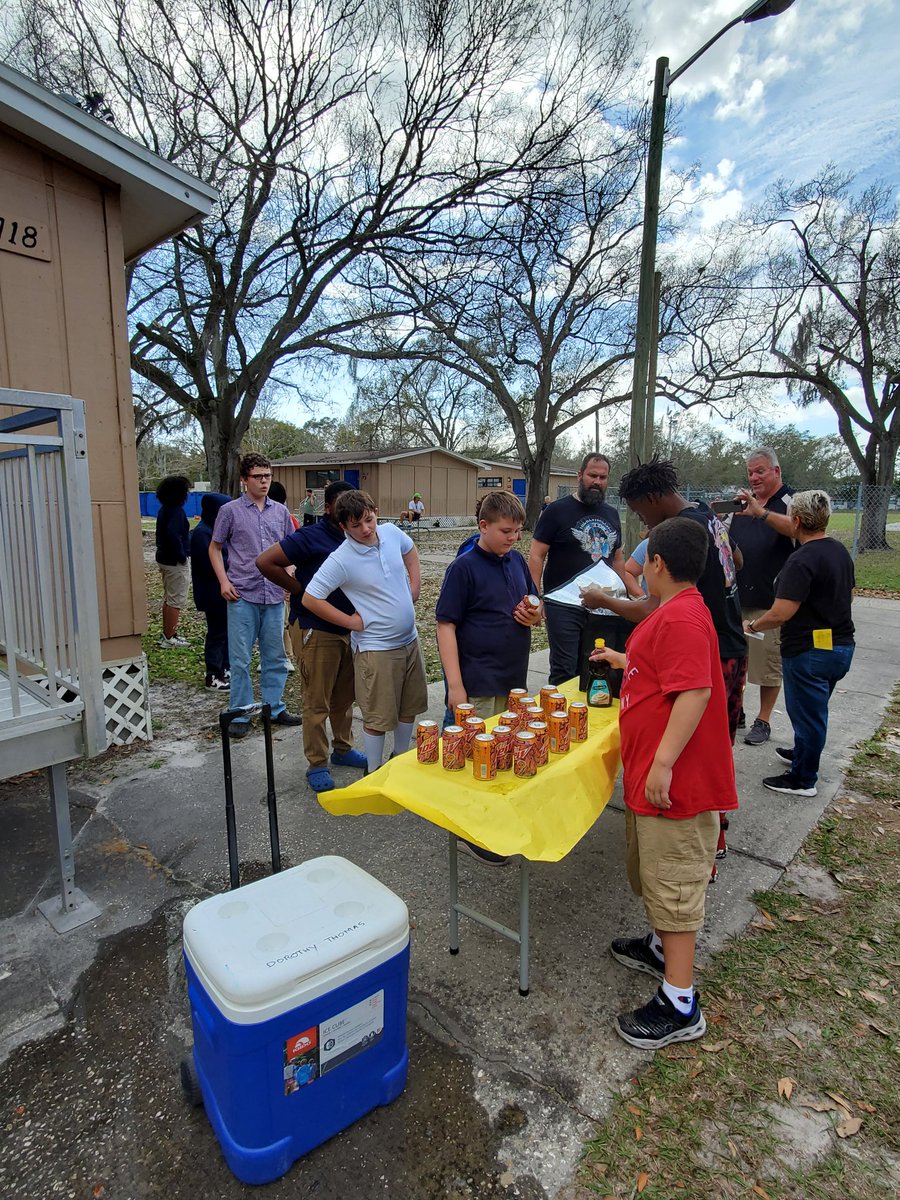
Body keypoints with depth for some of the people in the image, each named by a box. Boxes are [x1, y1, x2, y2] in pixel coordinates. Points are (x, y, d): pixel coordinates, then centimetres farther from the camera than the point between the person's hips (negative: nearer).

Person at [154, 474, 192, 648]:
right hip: (175, 562, -10)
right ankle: (169, 638, 3)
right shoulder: (176, 510, -19)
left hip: (164, 558, 10)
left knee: (169, 599, 18)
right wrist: (182, 555, -20)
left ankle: (167, 634, 26)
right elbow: (173, 535, -31)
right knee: (176, 601, -2)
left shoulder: (164, 509, 10)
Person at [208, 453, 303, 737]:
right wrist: (224, 581, -5)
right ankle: (240, 715, 16)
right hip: (242, 596, -3)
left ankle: (275, 708, 26)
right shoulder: (230, 511, -1)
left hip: (274, 596, 3)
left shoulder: (281, 511, 8)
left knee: (275, 656, 12)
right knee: (240, 659, 3)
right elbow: (215, 548, 6)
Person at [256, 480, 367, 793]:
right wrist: (300, 590, -13)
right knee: (317, 702, 3)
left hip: (350, 629, 7)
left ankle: (343, 749, 36)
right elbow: (265, 561, -17)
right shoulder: (311, 537, -14)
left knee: (345, 697, 19)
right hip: (315, 631, -7)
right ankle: (317, 765, 17)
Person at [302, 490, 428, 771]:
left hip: (409, 639, 6)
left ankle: (402, 759, 42)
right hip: (376, 648, -6)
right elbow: (310, 599, -18)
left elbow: (410, 553, 18)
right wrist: (352, 622, -15)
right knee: (378, 716, 5)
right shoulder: (341, 560, -20)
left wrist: (414, 589, 7)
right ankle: (374, 773, 26)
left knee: (410, 705, 20)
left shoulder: (392, 533, -4)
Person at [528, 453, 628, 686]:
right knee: (564, 672, -2)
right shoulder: (557, 510, -2)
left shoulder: (612, 514, 14)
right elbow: (536, 556, -6)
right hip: (564, 605, -5)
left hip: (603, 607, 5)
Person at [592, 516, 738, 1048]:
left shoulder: (682, 618, -23)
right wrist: (623, 660, 38)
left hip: (674, 780, -11)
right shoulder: (675, 612, 11)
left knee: (673, 884, 2)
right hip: (651, 773, 11)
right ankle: (663, 947, 45)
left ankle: (680, 1006, 16)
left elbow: (696, 690, -31)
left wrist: (663, 763, -29)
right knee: (653, 872, 25)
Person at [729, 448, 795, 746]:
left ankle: (763, 721, 16)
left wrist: (761, 512, -37)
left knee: (768, 661, 3)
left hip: (770, 599, -6)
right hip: (738, 596, 6)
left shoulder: (790, 501, -4)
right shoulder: (743, 502, 13)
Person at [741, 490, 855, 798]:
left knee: (806, 712, 5)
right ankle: (802, 752, 45)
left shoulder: (802, 561, -24)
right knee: (815, 709, 26)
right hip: (841, 645, 9)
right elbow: (847, 596, 20)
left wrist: (752, 626, -11)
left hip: (809, 650, -9)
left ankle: (803, 779, 20)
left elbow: (781, 613, -28)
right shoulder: (841, 552, 6)